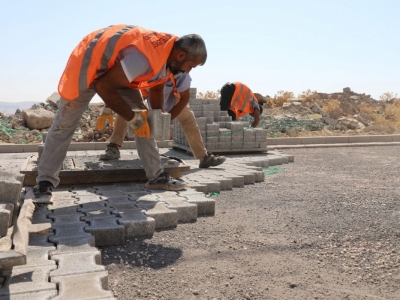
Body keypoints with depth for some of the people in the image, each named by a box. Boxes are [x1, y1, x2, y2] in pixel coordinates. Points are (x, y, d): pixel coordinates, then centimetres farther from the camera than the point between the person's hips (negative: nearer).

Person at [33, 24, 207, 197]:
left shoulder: (167, 54, -10)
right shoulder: (145, 57, -39)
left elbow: (156, 89, 7)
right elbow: (103, 86, -34)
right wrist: (131, 117, -25)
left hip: (117, 67, 8)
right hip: (89, 62, -8)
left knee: (144, 120, -1)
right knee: (64, 125, -5)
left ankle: (156, 176, 4)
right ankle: (45, 180, 6)